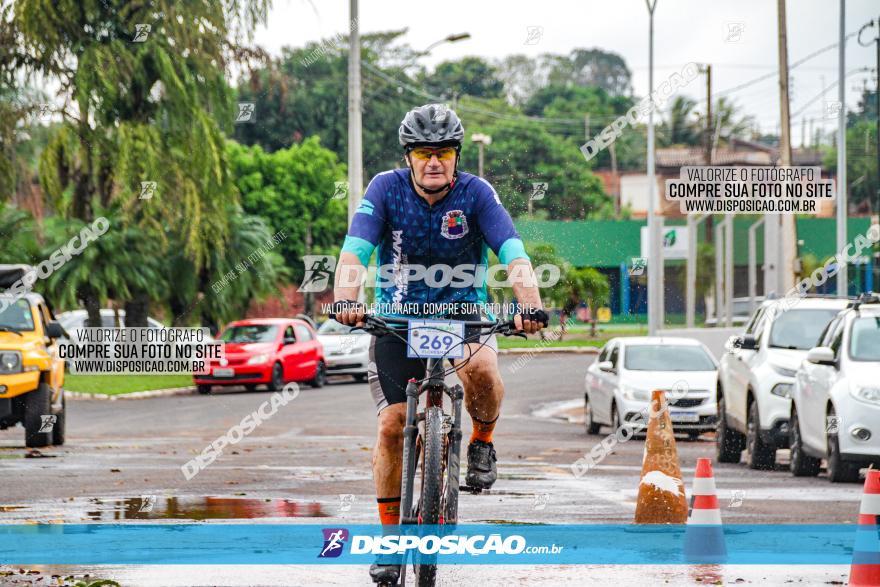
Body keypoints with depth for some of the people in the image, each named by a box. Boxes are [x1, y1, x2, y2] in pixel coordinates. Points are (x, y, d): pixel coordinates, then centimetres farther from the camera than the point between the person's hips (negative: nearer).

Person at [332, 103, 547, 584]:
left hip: (463, 312, -1)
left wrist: (531, 306, -43)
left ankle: (482, 441, 0)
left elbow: (514, 255, -25)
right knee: (392, 425, -9)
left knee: (482, 370, -33)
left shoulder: (475, 193, -14)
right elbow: (354, 251, -24)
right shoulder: (386, 189, -12)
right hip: (397, 318, 1)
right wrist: (345, 301, -43)